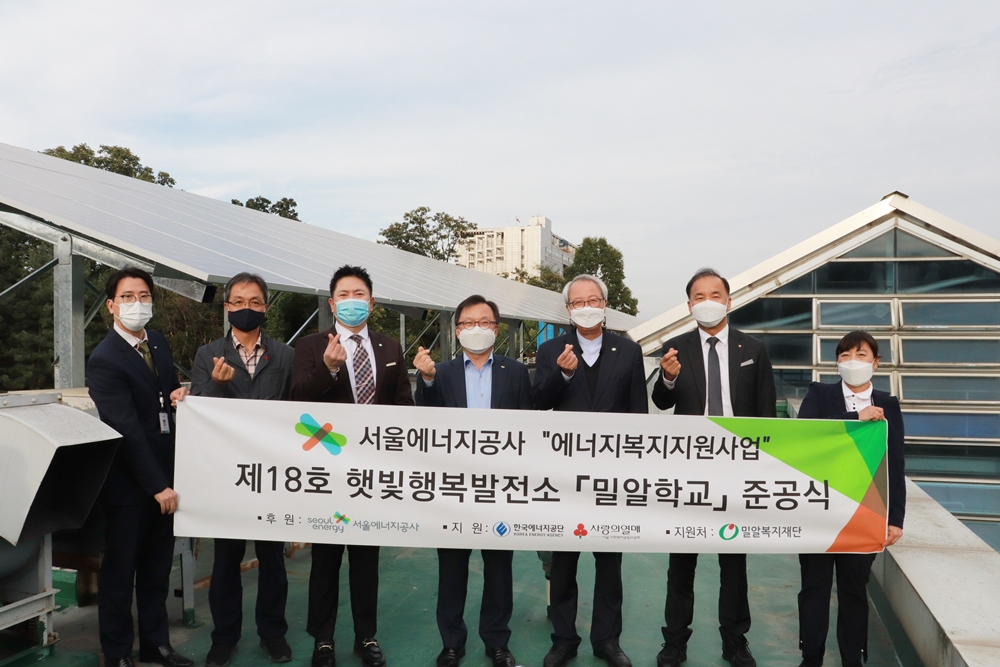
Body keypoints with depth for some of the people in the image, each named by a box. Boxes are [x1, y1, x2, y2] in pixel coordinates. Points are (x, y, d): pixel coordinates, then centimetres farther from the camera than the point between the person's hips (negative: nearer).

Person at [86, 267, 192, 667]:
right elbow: (127, 429, -19)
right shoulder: (104, 360, -16)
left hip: (163, 476, 7)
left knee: (157, 568, 17)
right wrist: (157, 485, -20)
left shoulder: (158, 343, 7)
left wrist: (180, 394, -5)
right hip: (129, 483, -7)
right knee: (120, 571, 9)